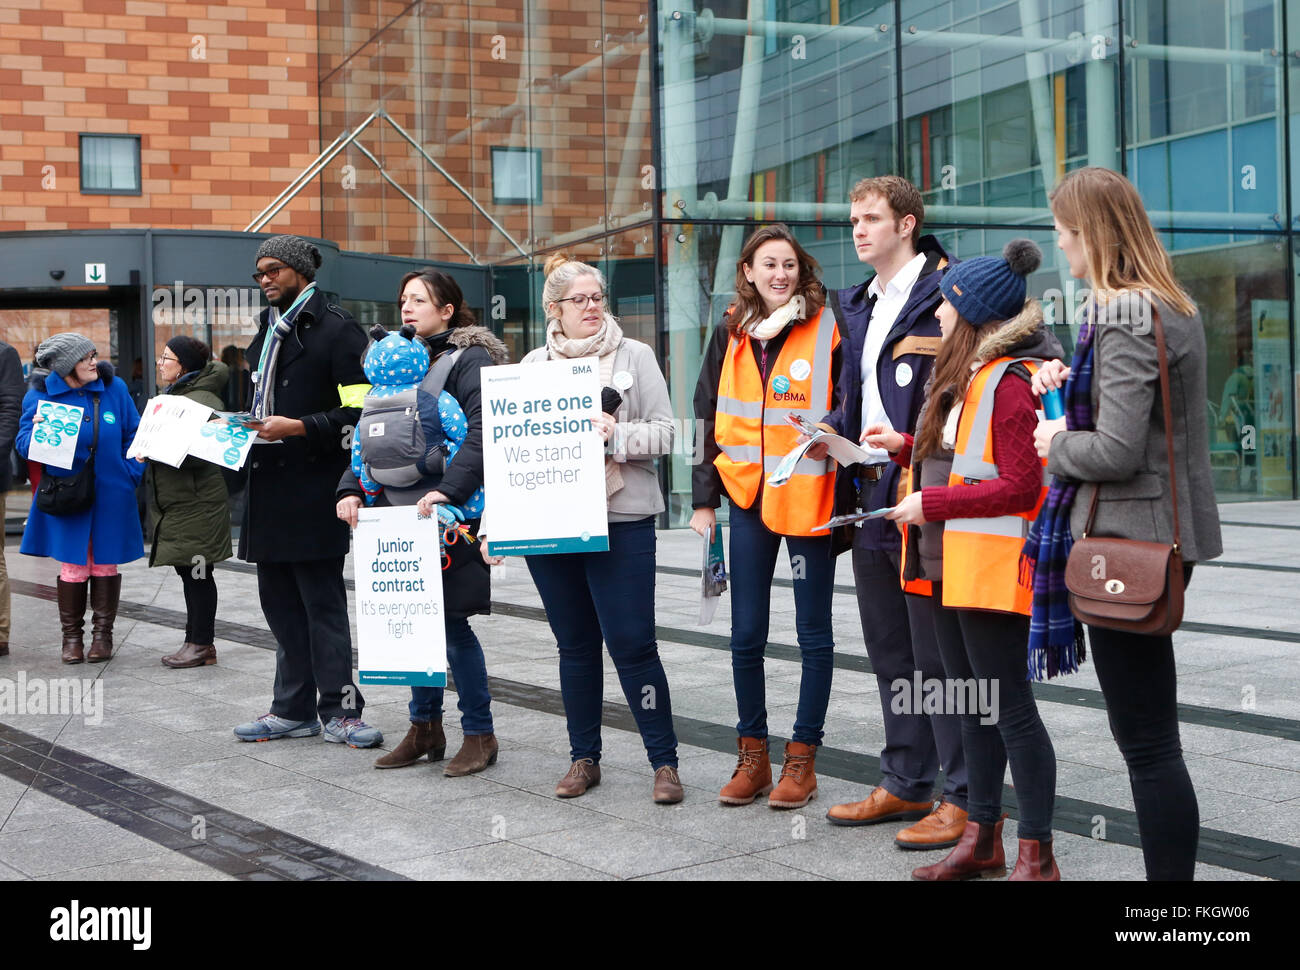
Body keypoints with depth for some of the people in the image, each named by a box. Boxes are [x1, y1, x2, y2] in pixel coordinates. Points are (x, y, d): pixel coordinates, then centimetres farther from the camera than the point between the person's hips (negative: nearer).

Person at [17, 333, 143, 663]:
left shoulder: (115, 388, 0)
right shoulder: (40, 396, -4)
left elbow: (134, 435, 7)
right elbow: (24, 445, -3)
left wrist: (131, 474, -4)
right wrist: (37, 432, -25)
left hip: (110, 496, 2)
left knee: (106, 564, 8)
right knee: (73, 566, 1)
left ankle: (102, 633, 20)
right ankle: (72, 636, 16)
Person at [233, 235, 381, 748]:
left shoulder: (337, 329, -6)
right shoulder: (267, 333, 20)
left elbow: (358, 412, -13)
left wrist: (296, 428, -20)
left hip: (314, 488, -8)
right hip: (269, 487, 8)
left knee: (323, 602, -5)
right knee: (280, 602, 11)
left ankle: (339, 709, 2)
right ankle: (293, 708, 19)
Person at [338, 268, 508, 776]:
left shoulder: (471, 359, -6)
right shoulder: (399, 359, 17)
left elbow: (481, 431, -19)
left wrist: (448, 489, -29)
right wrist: (351, 488, 2)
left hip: (451, 512, -7)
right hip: (400, 508, 7)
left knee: (451, 620, -3)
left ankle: (480, 733, 10)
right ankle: (425, 727, 24)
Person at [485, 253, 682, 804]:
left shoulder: (634, 356, 4)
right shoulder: (532, 365, 11)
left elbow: (664, 433, 0)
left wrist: (617, 434, -17)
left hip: (621, 524, -3)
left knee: (632, 644, -6)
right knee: (575, 645, 10)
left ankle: (664, 761, 5)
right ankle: (584, 758, 22)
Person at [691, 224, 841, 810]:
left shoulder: (827, 328, -5)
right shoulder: (731, 334, 8)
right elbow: (708, 417, 11)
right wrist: (704, 497, 7)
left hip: (809, 496, -4)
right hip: (748, 495, 4)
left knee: (813, 631, 5)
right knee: (746, 634, 8)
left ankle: (802, 758, 16)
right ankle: (753, 756, 21)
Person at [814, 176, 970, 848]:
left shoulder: (946, 295, -9)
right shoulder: (858, 307, 18)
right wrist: (832, 430, 6)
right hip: (870, 497, 9)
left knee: (938, 655, -3)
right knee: (890, 654, 15)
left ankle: (962, 796, 7)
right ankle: (904, 785, 26)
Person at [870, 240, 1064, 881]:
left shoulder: (1012, 381, -15)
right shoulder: (963, 376, 16)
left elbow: (1020, 486, -21)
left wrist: (931, 503, -18)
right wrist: (905, 446, 10)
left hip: (990, 571, -10)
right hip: (945, 566, 10)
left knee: (1008, 707, -3)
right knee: (971, 706, 15)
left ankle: (1037, 853, 6)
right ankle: (983, 840, 25)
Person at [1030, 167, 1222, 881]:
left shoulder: (1126, 317, -17)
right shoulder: (1174, 307, 14)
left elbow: (1116, 451, -24)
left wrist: (1057, 442, -6)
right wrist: (1067, 386, 8)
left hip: (1129, 539, -10)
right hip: (1166, 532, 10)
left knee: (1147, 741, -4)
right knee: (1146, 732, 17)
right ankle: (1173, 868, 25)